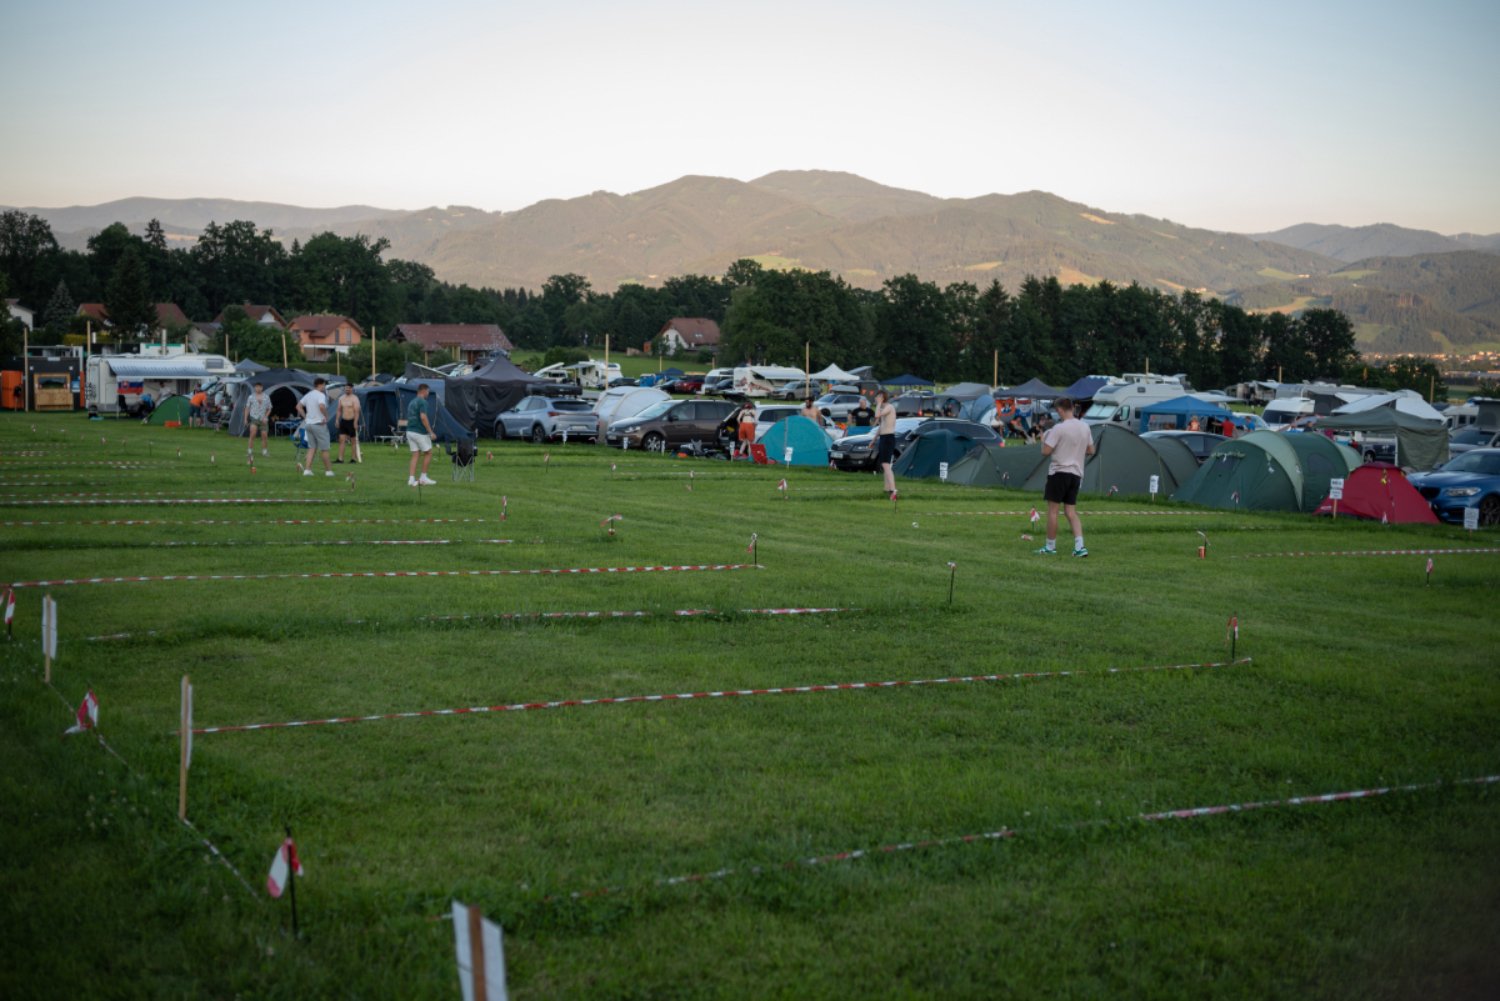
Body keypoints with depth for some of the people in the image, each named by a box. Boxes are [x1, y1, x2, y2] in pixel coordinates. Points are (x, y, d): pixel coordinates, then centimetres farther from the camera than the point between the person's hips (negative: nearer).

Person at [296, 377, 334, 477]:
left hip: (308, 424, 7)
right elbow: (321, 406, -32)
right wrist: (326, 416, -18)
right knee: (324, 448, 3)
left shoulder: (308, 395, 12)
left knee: (312, 447, 10)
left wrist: (305, 417, 13)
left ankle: (307, 469, -1)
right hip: (319, 424, -7)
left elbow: (298, 406, 16)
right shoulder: (321, 395, -13)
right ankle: (328, 470, 10)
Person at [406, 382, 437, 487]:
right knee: (428, 453, 6)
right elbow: (423, 417, -23)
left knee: (415, 455, 7)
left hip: (410, 431, 8)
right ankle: (423, 477, 7)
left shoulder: (412, 402, 16)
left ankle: (411, 479, -1)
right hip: (420, 433, -8)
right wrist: (431, 432, -19)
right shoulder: (422, 402, -12)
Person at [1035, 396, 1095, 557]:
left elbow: (1046, 451, -14)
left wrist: (1044, 438, 5)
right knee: (1071, 512, 9)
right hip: (1076, 473, 6)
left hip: (1059, 472, -6)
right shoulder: (1085, 427, 7)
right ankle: (1079, 546, -4)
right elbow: (1091, 451, 17)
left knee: (1052, 510, 3)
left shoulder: (1059, 428, -14)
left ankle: (1050, 547, 8)